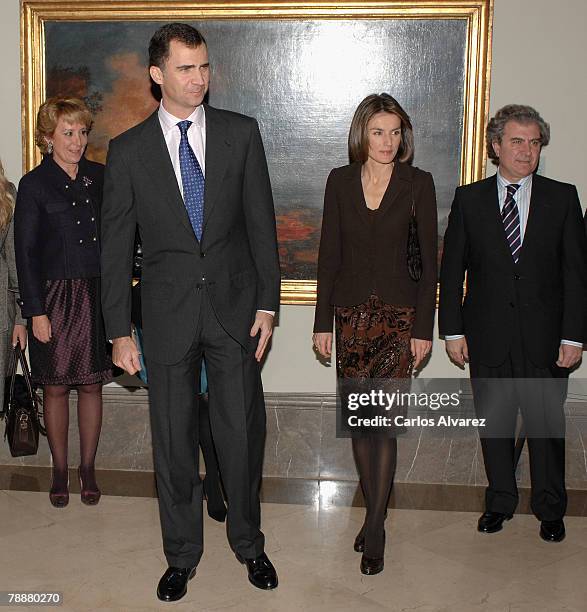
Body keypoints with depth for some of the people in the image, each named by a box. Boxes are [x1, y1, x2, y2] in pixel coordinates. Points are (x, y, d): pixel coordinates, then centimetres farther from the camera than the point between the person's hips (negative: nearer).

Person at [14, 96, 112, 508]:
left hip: (98, 296, 3)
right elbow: (26, 253, -4)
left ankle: (88, 469, 20)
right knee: (56, 388, 7)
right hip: (55, 297, -2)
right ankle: (60, 472, 20)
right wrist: (36, 311, -9)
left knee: (92, 385, 7)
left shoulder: (100, 177, 7)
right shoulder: (34, 184, -3)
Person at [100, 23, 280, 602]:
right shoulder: (128, 149, 0)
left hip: (234, 305, 0)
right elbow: (116, 246, 2)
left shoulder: (241, 133, 2)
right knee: (173, 441, 10)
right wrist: (119, 331, -1)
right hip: (167, 314, 0)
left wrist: (267, 303, -2)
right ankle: (181, 556, 30)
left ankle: (248, 544, 32)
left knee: (242, 433, 9)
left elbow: (261, 222, 3)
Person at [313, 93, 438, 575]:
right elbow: (328, 255, 6)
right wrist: (322, 322, 4)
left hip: (398, 314, -2)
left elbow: (429, 259, -1)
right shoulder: (340, 181, 5)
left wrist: (424, 327, -5)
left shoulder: (418, 183, -1)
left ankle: (375, 526, 7)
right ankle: (375, 513, 25)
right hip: (351, 313, 3)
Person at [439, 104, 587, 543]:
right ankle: (500, 501, 31)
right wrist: (453, 330, -1)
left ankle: (550, 508, 28)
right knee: (494, 423, 12)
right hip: (488, 336, 1)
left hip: (544, 337, 0)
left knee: (546, 424, 8)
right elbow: (452, 269, 4)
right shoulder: (469, 199, 3)